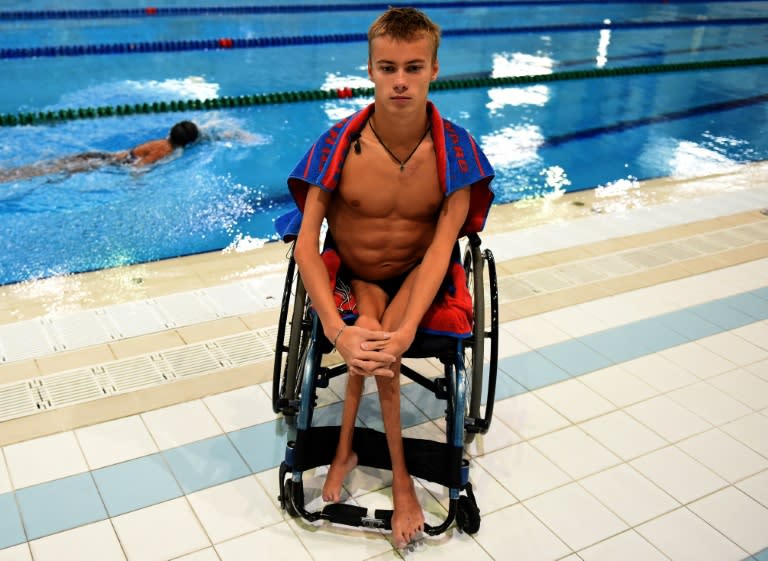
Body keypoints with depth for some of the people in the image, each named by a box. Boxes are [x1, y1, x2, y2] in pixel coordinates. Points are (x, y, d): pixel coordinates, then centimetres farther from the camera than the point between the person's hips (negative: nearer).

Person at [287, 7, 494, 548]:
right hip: (350, 272, 0)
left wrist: (406, 330, -38)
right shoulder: (340, 145, -19)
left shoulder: (455, 148, -18)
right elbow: (307, 241, -23)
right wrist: (337, 329, -37)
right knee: (371, 338, -29)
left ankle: (346, 447, -5)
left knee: (379, 345, -29)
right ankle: (400, 476, -10)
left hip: (417, 274, 0)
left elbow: (442, 245, -23)